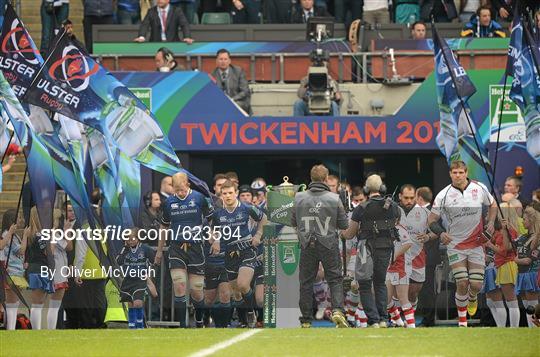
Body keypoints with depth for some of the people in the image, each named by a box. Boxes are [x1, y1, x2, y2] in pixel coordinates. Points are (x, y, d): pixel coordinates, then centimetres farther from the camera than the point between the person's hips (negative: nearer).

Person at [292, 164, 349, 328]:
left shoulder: (299, 198, -3)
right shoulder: (334, 199, -8)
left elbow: (293, 222, 6)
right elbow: (344, 225, -1)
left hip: (307, 246, 2)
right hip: (329, 245, -2)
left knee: (306, 282, 9)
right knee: (335, 279, 6)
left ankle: (306, 320, 11)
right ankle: (337, 310, -15)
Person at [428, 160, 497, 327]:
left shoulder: (479, 189, -2)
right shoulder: (443, 195, -7)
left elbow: (492, 205, 16)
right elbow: (432, 219, 0)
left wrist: (490, 222, -1)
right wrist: (440, 233, -19)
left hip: (476, 243, 1)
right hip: (455, 246, -1)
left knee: (476, 285, -4)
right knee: (462, 284, -11)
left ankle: (472, 299, 34)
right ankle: (462, 322, 4)